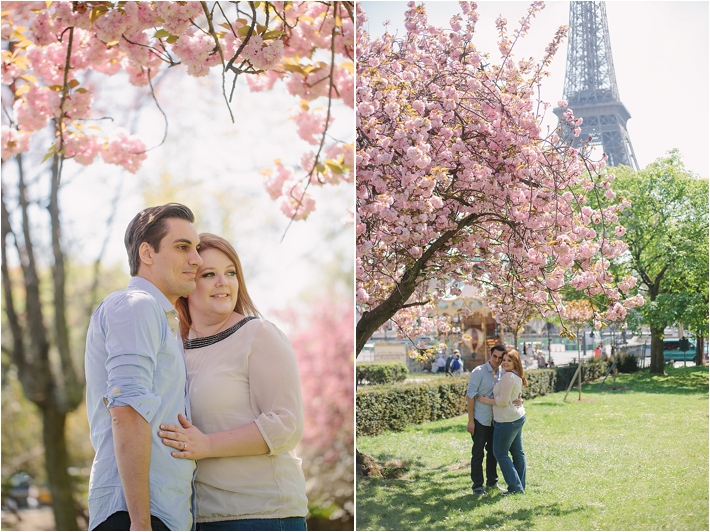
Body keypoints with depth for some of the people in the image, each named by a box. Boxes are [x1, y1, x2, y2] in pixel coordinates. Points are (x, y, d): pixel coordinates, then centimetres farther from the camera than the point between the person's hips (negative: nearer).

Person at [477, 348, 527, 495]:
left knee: (500, 453, 0)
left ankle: (515, 487, 1)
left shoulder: (508, 376, -21)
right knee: (517, 452, 14)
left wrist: (488, 401, -10)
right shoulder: (517, 376, 11)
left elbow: (503, 401, -23)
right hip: (518, 417, 10)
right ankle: (521, 486, 21)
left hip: (507, 421, -10)